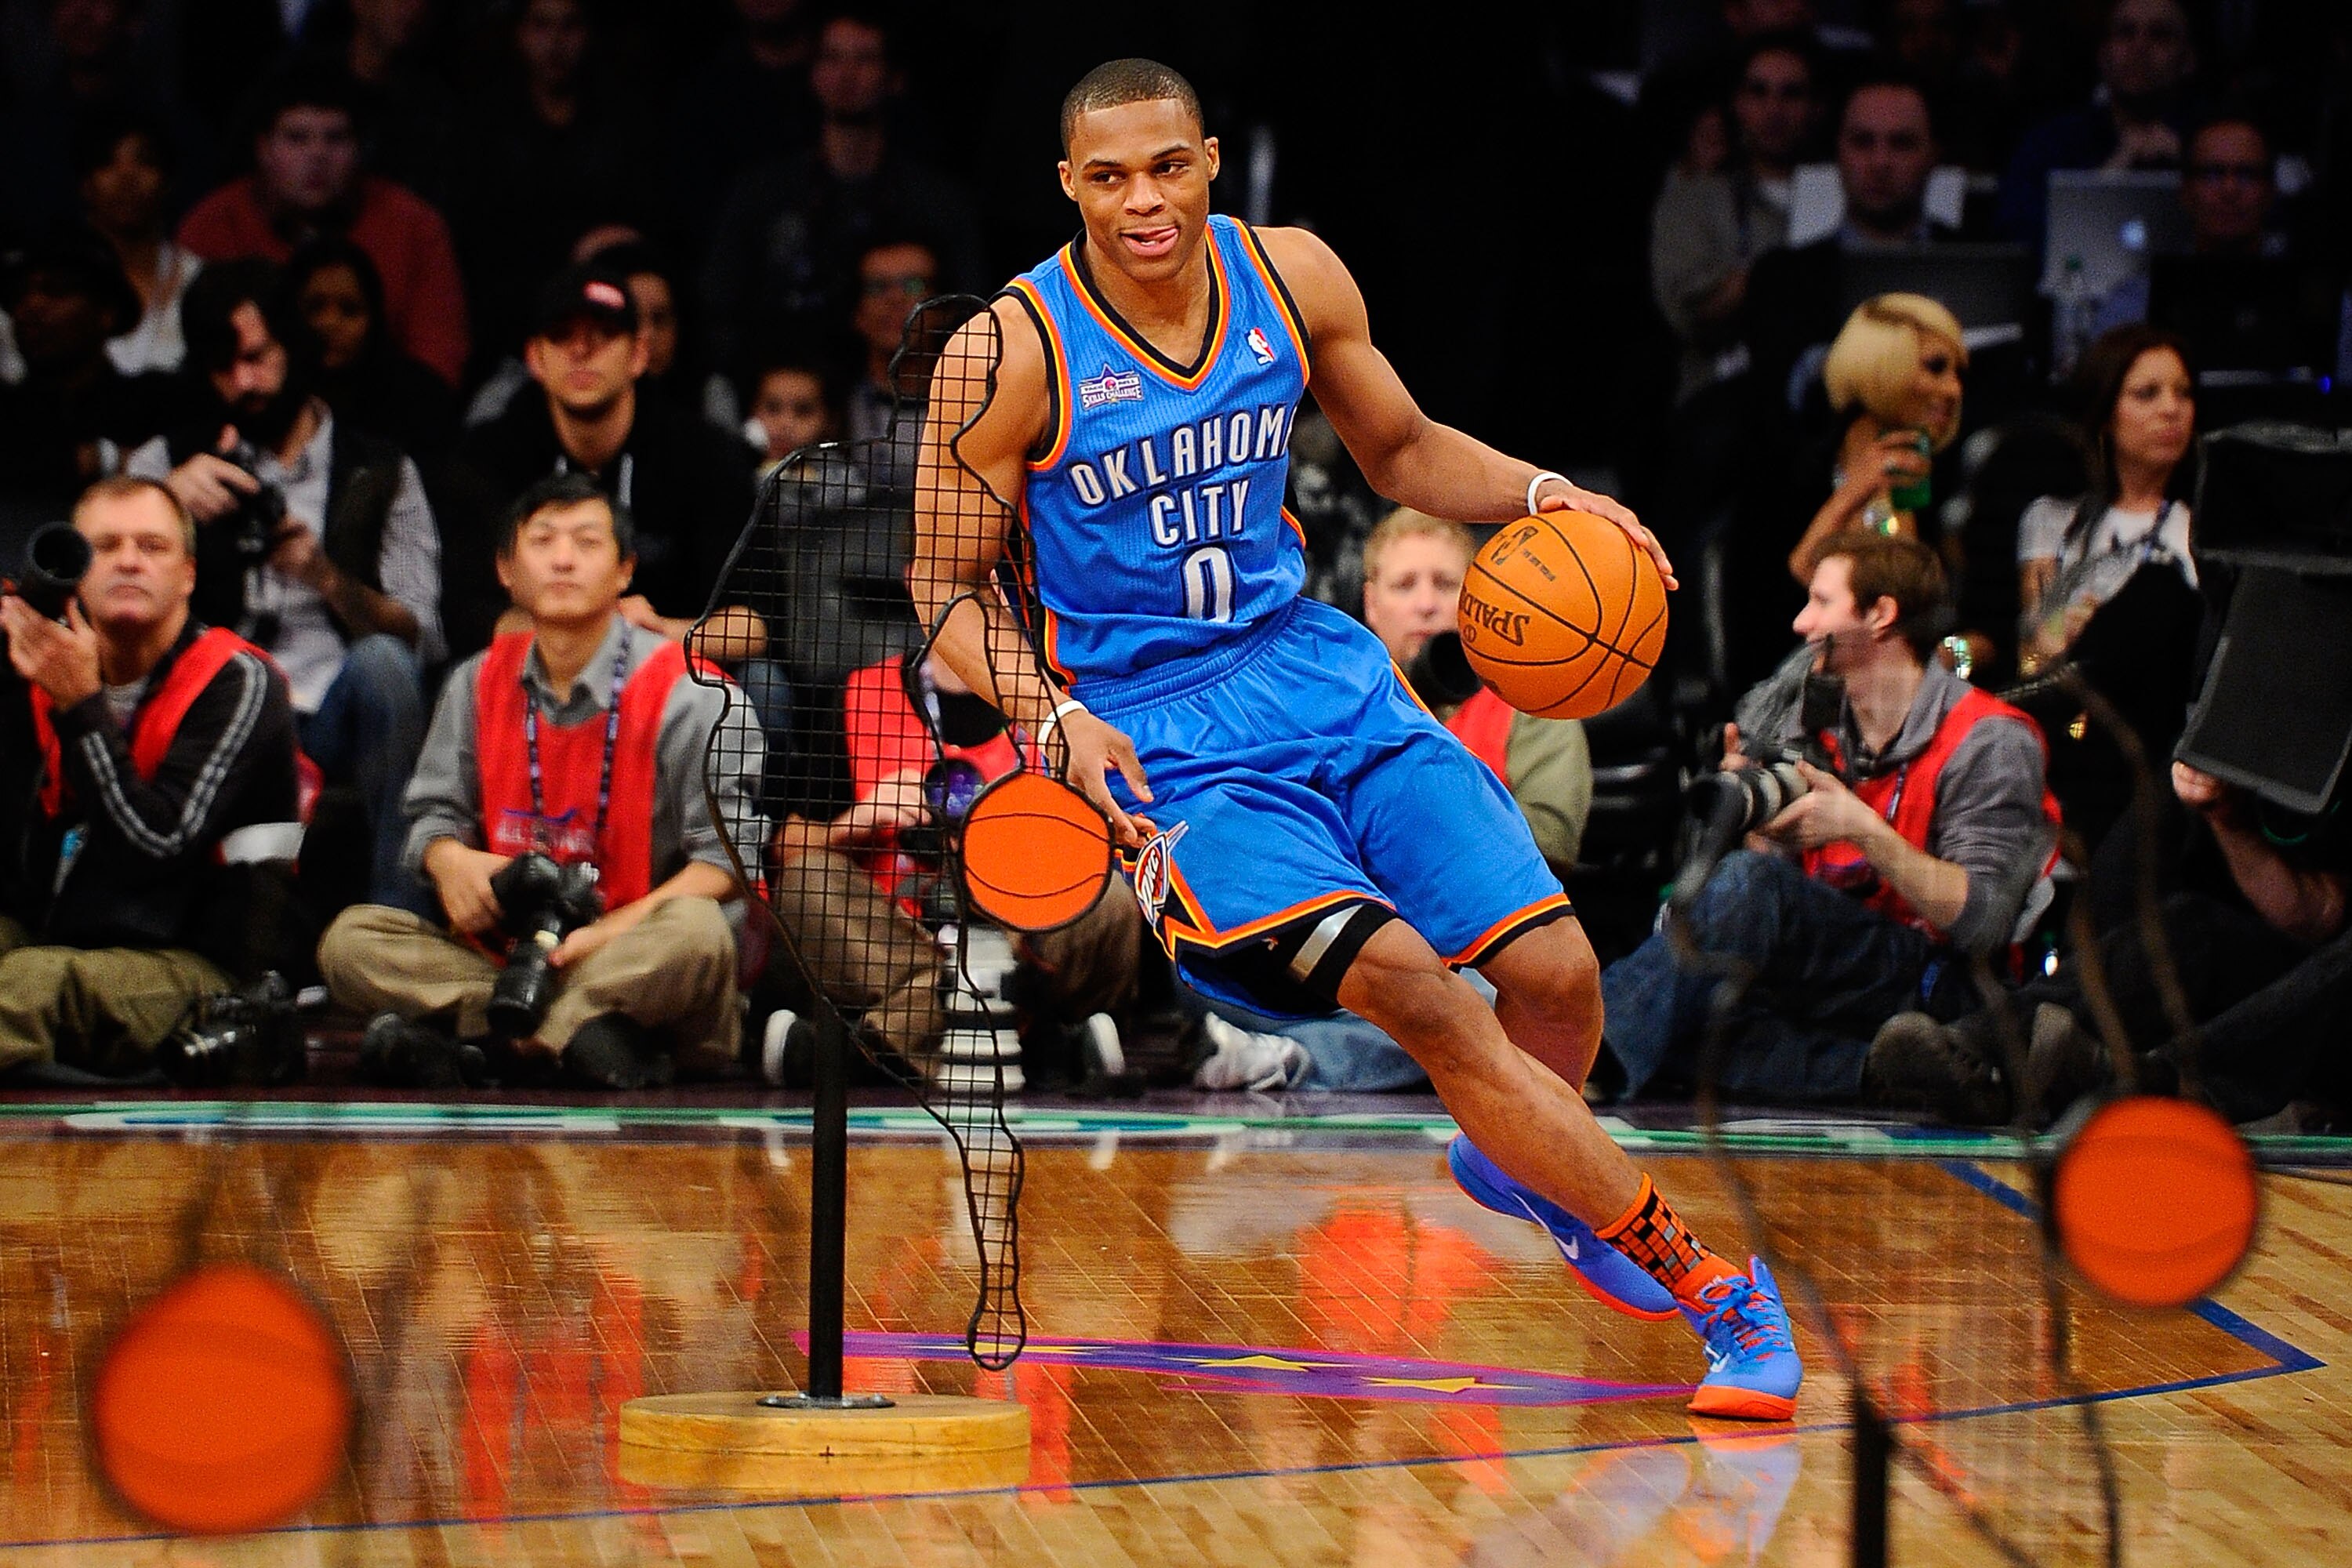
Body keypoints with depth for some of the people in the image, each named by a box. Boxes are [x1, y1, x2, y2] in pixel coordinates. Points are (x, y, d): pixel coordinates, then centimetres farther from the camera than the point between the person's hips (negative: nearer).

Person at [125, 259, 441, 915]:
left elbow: (417, 634, 3)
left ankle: (397, 910, -32)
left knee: (381, 661, -35)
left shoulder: (381, 473, 15)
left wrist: (328, 578, -17)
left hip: (337, 717, 0)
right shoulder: (168, 461, 19)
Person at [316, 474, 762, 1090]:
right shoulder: (478, 684, 13)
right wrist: (448, 859, -12)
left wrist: (616, 929, -23)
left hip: (631, 959, -5)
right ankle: (578, 1033, -34)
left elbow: (727, 853, -11)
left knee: (694, 930, -37)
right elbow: (434, 813, 14)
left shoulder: (685, 693, -4)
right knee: (351, 939, -15)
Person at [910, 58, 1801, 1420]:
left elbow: (1401, 450, 18)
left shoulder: (1293, 276, 1)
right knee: (1405, 982, -25)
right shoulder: (1010, 352, -12)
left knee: (1555, 969, -10)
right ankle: (1713, 1289, -18)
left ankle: (1520, 1156, 28)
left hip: (1320, 672, 5)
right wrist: (1057, 719, -19)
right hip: (1160, 736, -5)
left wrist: (1539, 495, -1)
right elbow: (949, 584, -3)